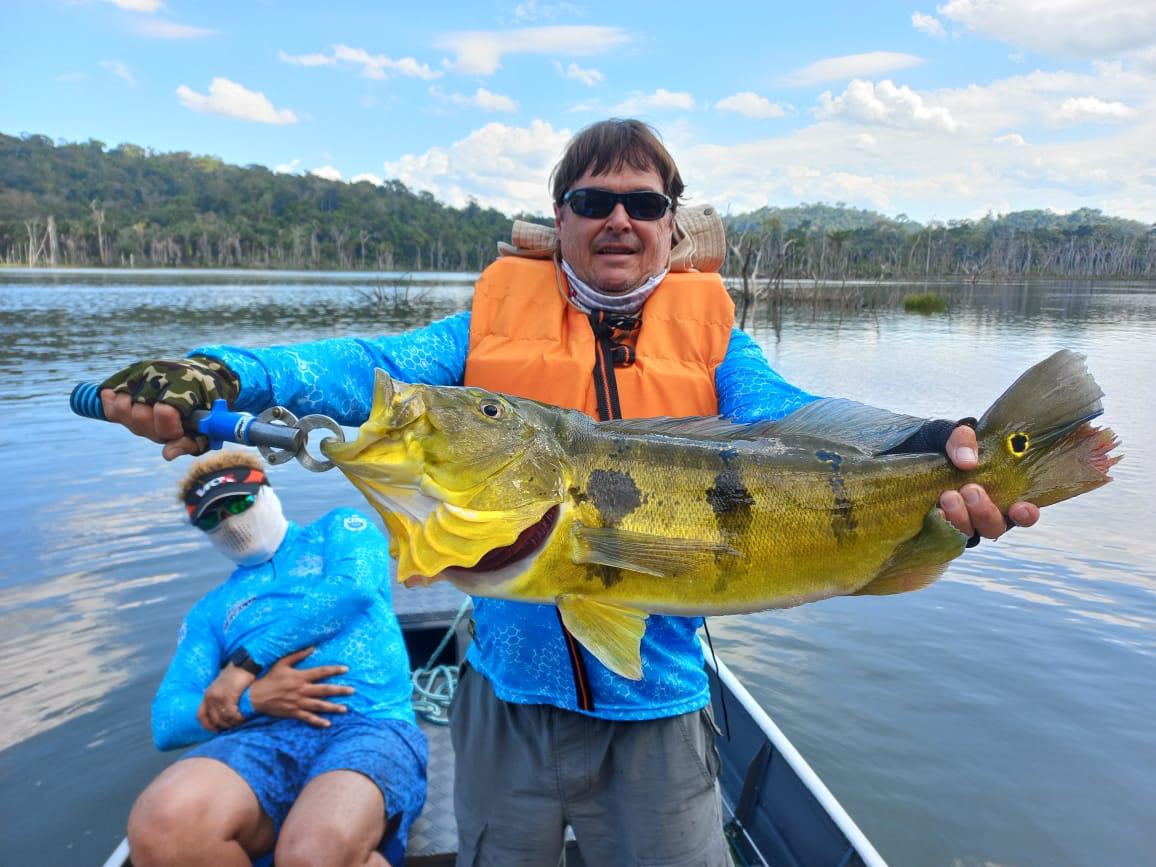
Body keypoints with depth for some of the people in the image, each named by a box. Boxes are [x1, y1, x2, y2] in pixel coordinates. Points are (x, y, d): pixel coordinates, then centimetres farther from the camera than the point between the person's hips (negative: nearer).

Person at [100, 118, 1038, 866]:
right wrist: (222, 377, -27)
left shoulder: (709, 332, 1)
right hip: (513, 686, 1)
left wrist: (923, 453, -34)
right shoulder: (498, 318, 1)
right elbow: (378, 367, -11)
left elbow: (787, 419, -15)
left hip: (659, 700, 0)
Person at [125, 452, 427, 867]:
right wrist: (251, 700, -6)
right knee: (161, 824, -30)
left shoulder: (338, 528, 20)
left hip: (368, 727, -4)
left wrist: (245, 665, -2)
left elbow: (355, 587, -3)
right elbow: (167, 721, 16)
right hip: (261, 738, 5)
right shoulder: (210, 610, 27)